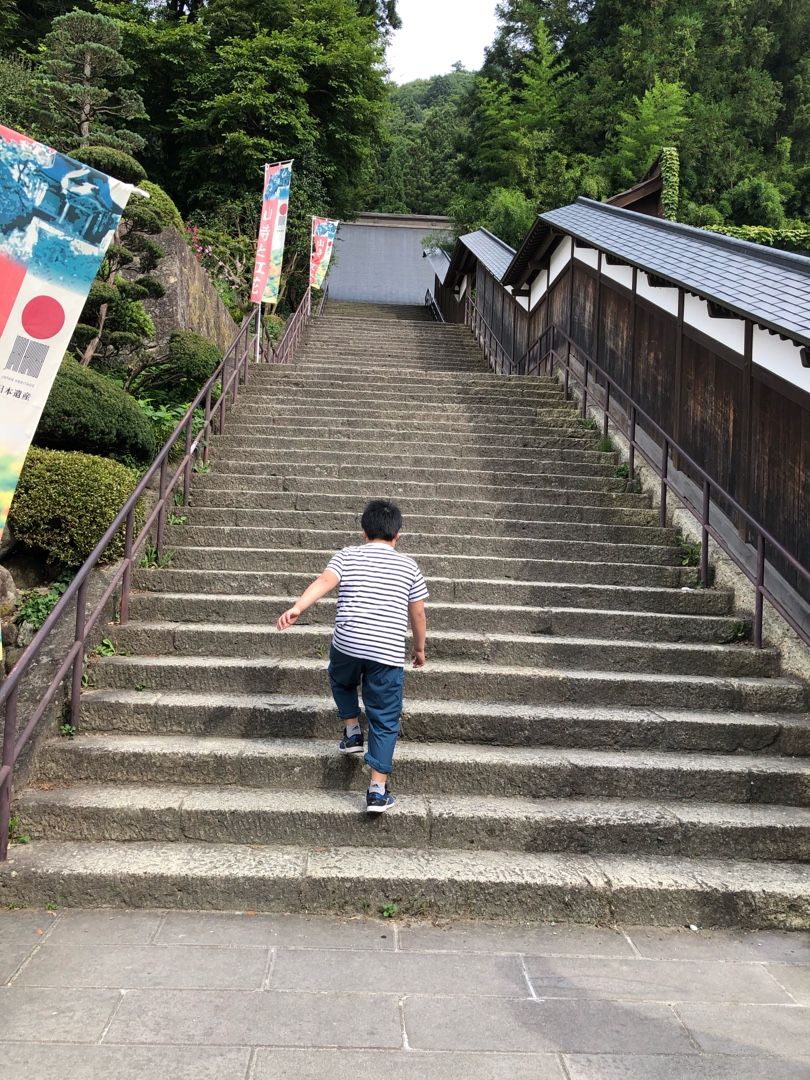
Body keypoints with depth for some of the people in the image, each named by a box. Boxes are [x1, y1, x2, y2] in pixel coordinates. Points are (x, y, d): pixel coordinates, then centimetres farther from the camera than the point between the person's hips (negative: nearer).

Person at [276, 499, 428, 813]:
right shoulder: (408, 566, 11)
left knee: (341, 681, 35)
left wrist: (298, 607, -22)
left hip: (347, 643, 1)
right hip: (388, 654, 0)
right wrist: (419, 648, 27)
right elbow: (418, 614, 13)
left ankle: (352, 730, 25)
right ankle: (378, 790, 2)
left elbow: (324, 581, -11)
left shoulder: (347, 556, 8)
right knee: (384, 721, 7)